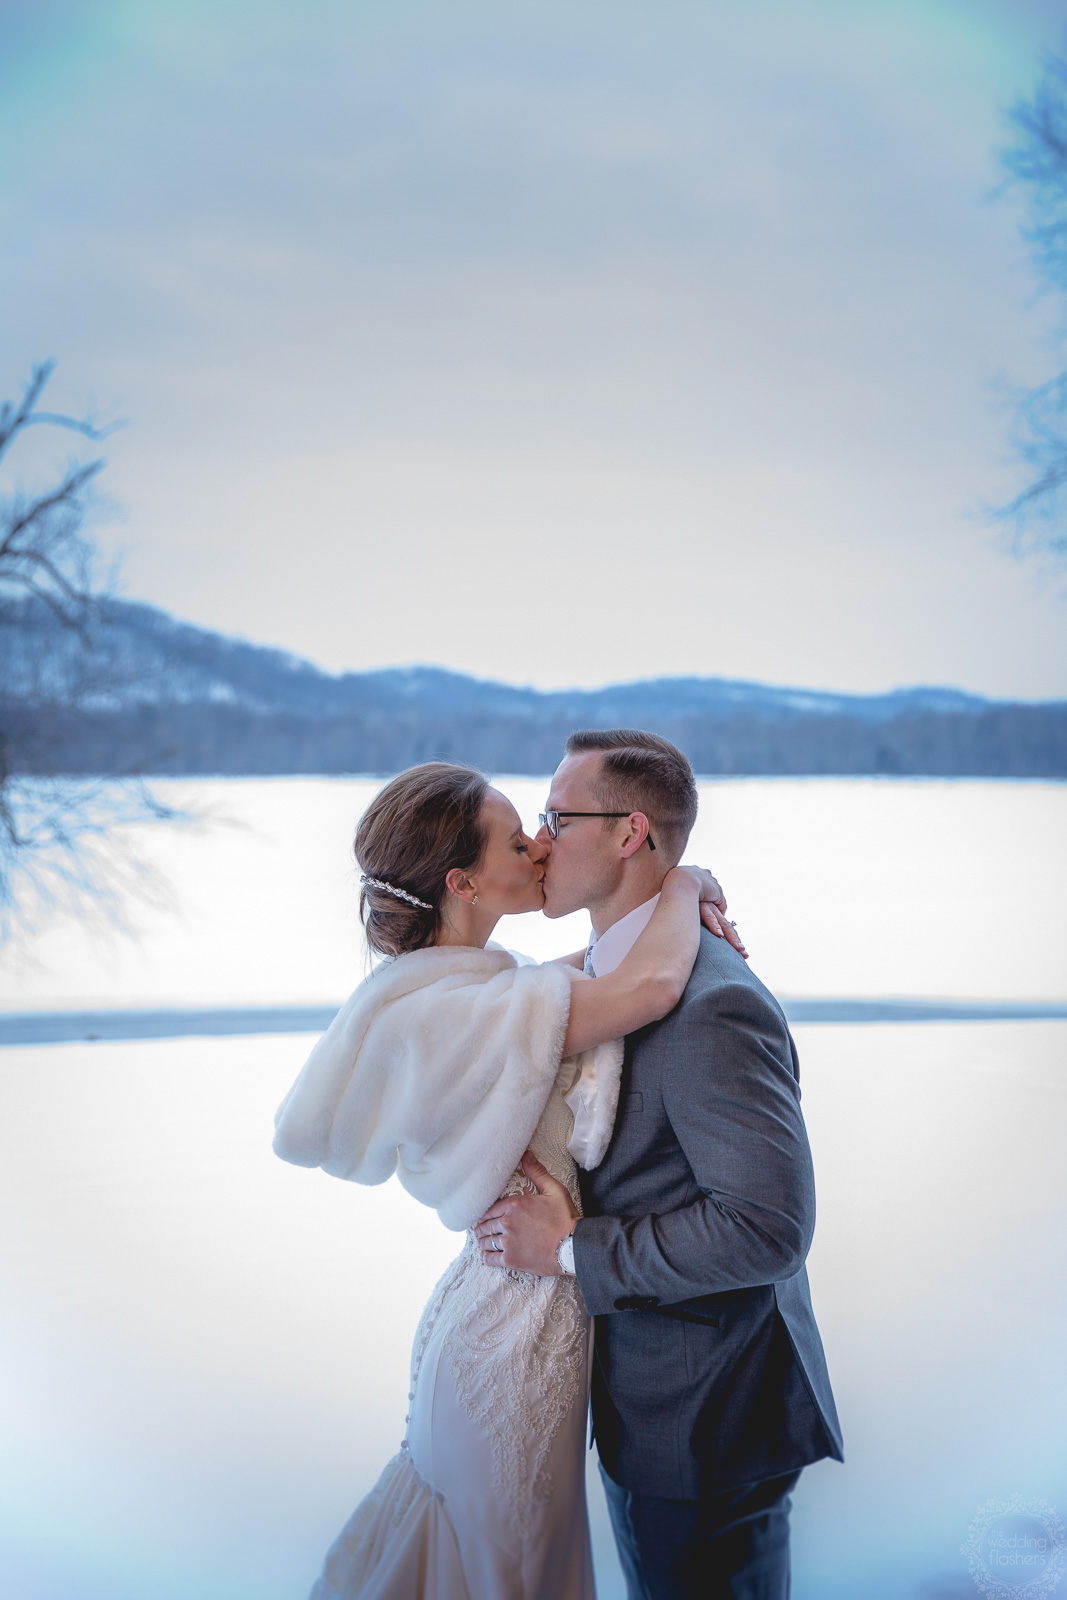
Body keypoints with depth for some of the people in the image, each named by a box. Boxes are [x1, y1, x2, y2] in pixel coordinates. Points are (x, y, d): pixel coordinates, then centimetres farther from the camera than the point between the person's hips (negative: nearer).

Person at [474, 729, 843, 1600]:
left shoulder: (712, 1006, -27)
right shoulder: (618, 972, 6)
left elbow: (768, 1224, -31)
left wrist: (571, 1249, -24)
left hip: (706, 1419, -9)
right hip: (646, 1394, 9)